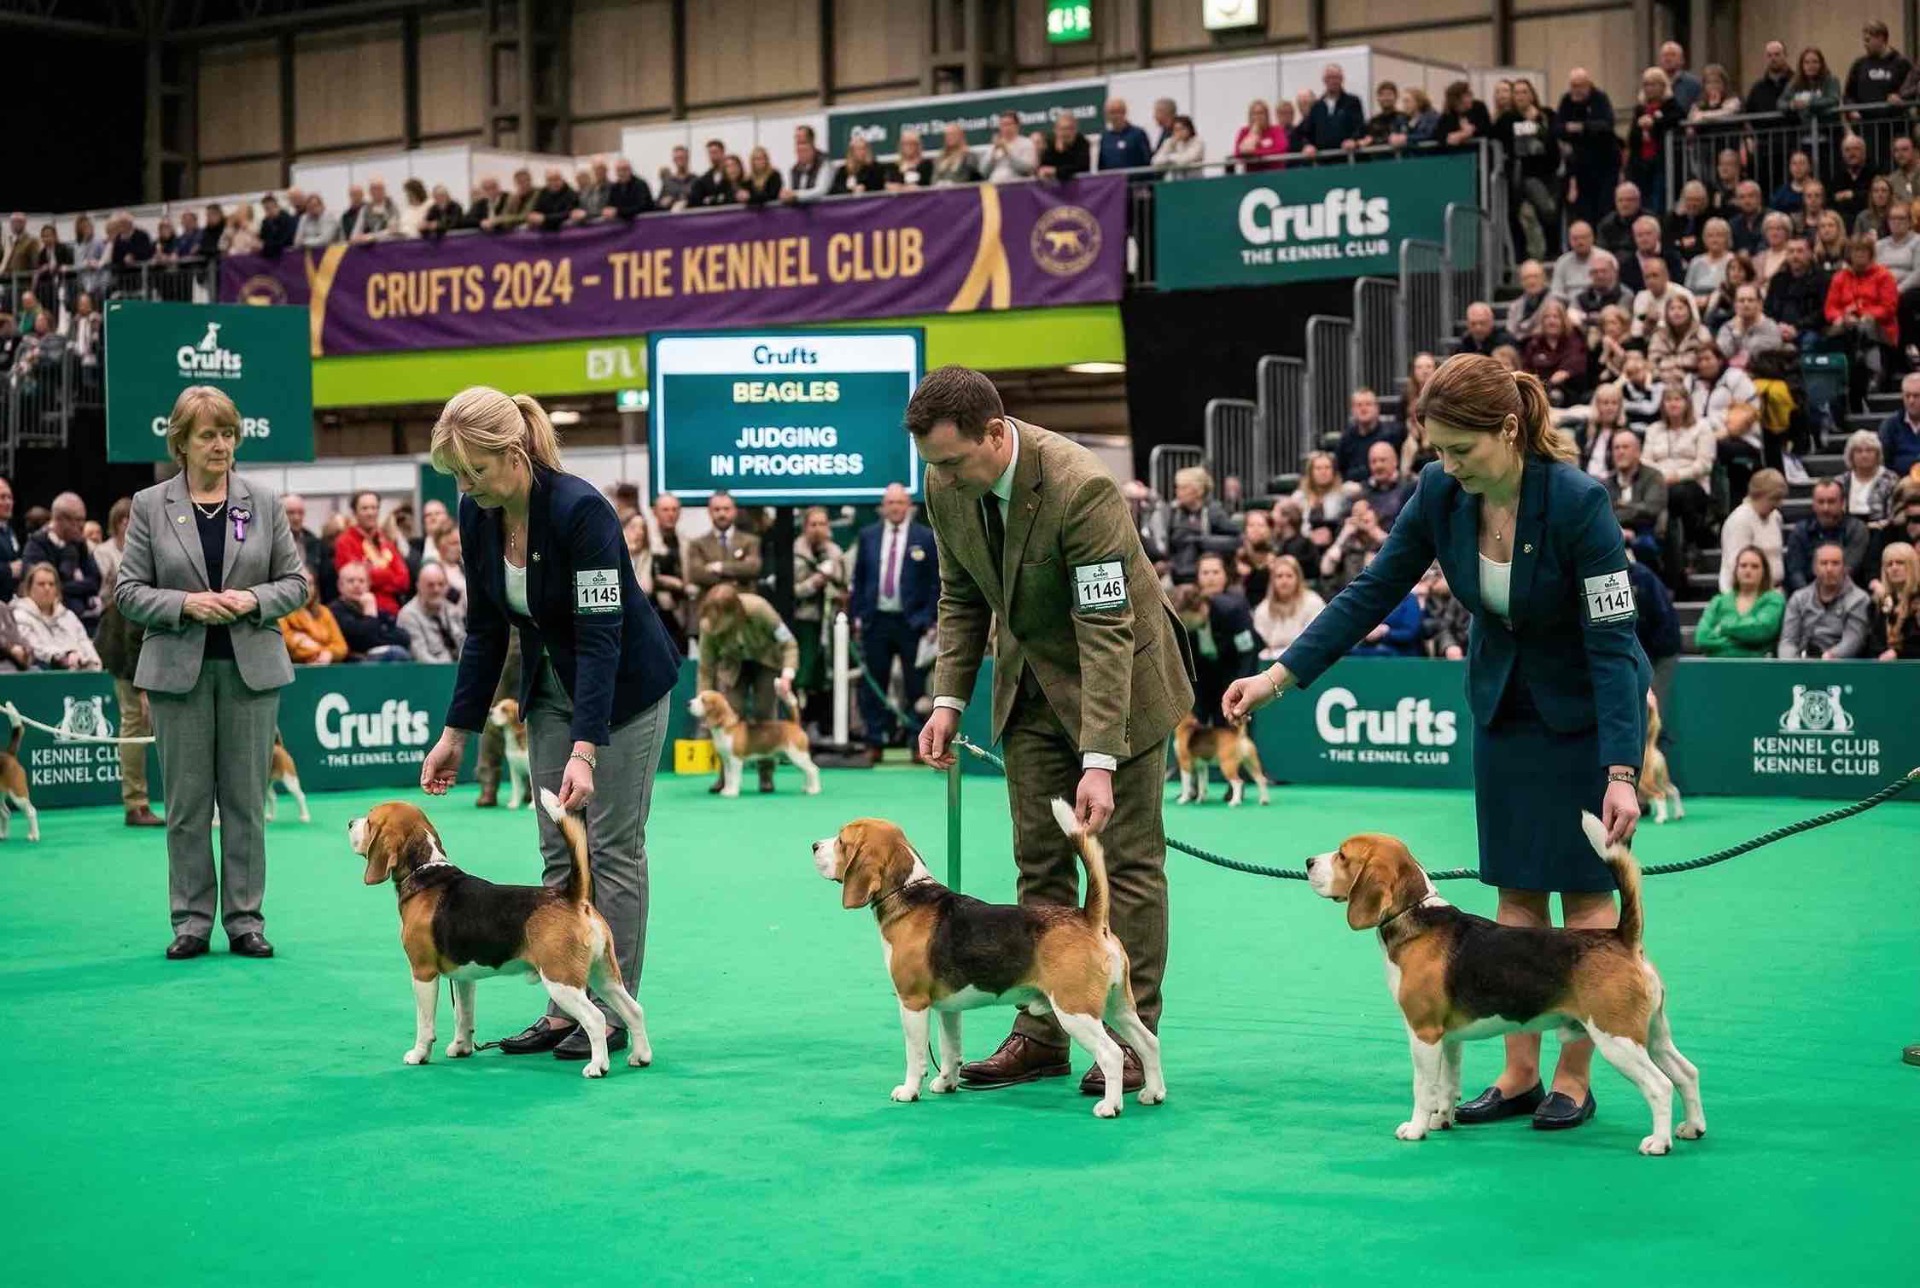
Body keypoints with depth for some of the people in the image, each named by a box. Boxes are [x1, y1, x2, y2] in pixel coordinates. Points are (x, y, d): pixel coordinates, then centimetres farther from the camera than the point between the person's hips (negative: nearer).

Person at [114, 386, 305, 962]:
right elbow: (128, 590, 2)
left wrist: (255, 600, -12)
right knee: (186, 802, 2)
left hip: (250, 669, 1)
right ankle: (191, 920, 10)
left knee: (246, 800, 3)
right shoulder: (149, 505, 3)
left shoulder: (263, 502, 6)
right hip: (179, 671, -1)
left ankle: (245, 918, 10)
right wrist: (185, 604, -14)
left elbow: (295, 583, 8)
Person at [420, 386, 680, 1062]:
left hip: (623, 686, -7)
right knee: (559, 853, 7)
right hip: (550, 688, 7)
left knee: (611, 848, -3)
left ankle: (609, 1015, 3)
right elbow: (484, 628, 1)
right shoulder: (477, 515, -9)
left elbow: (600, 636, -31)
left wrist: (585, 750, -38)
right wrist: (456, 733, 0)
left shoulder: (580, 510, -30)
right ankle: (566, 1008, 11)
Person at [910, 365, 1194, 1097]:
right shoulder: (946, 487, -10)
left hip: (1116, 677, -6)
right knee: (1039, 863, 7)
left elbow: (1106, 632, -32)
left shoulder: (1080, 488, -31)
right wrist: (948, 699, -5)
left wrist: (1099, 763, -36)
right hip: (1031, 682, 6)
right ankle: (1041, 1034, 12)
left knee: (1127, 862, -2)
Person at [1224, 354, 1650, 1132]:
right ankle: (1519, 1075, 11)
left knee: (1584, 888, -1)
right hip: (1504, 703, 5)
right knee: (1516, 888, 6)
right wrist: (1278, 677, -11)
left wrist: (1621, 772, -34)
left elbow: (1611, 641, -29)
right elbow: (1373, 593, -5)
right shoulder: (1441, 493, -14)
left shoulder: (1577, 501, -29)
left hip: (1586, 710, -5)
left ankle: (1573, 1081, 6)